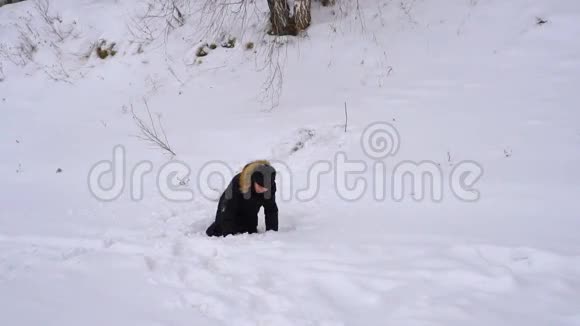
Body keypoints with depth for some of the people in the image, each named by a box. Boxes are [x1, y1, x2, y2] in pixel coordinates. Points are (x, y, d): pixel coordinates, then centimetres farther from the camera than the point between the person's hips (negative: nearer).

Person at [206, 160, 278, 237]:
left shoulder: (271, 187, -28)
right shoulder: (237, 182, -38)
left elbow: (271, 210, -17)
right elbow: (228, 209, -35)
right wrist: (228, 234, -38)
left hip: (249, 216, 3)